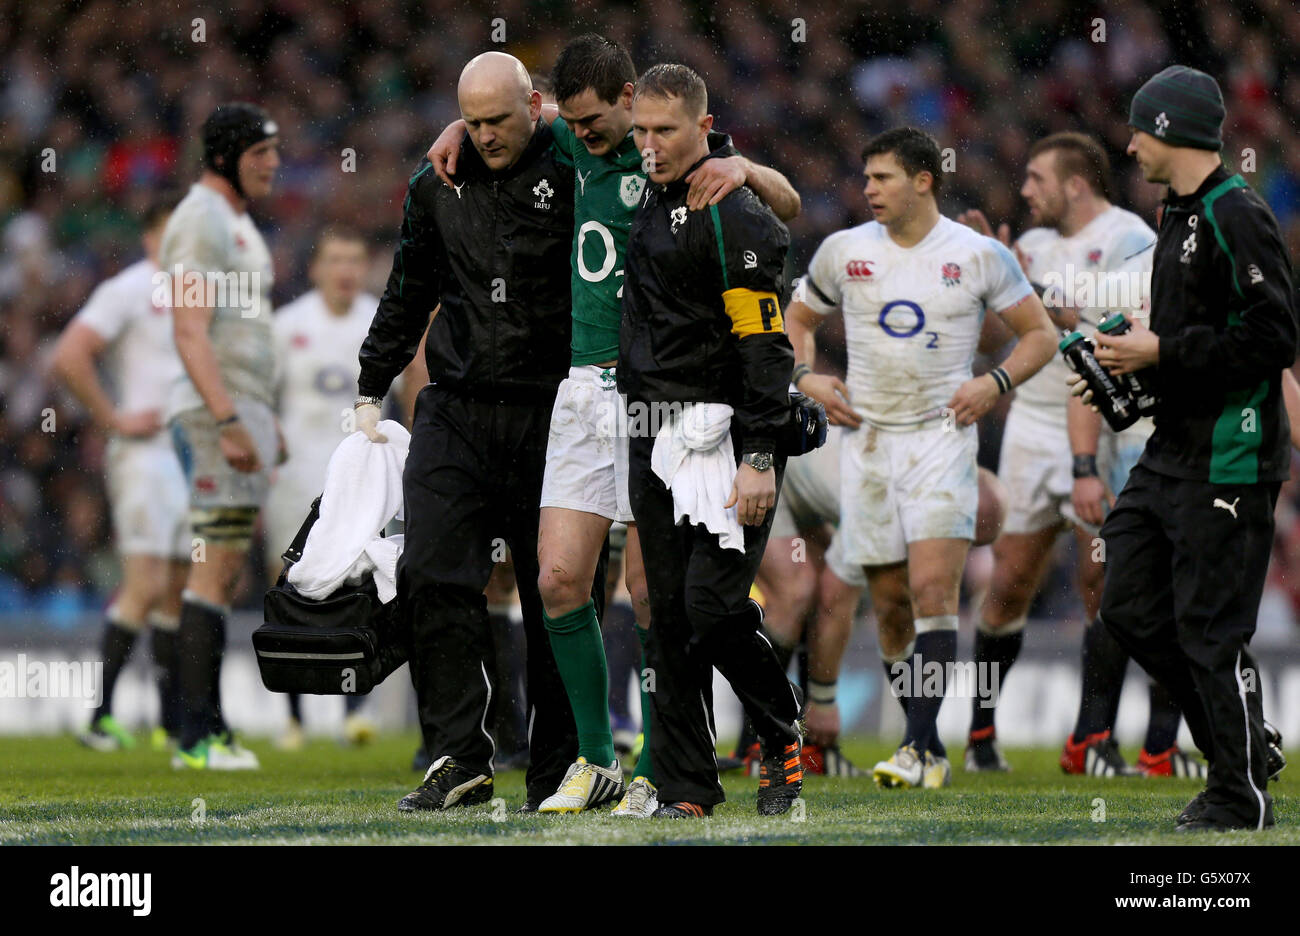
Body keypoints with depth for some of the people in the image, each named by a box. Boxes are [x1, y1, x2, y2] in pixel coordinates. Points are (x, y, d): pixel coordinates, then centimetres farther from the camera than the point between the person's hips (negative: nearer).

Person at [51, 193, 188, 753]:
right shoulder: (127, 292, -8)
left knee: (181, 588, 9)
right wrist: (113, 418, -15)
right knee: (146, 587, -15)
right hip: (145, 452, -8)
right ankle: (100, 716, -12)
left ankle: (173, 721, 15)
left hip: (193, 455, 8)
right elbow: (68, 356, -17)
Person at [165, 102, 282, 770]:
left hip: (244, 410, 10)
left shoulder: (237, 222, 20)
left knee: (225, 572, 9)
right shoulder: (201, 221, -12)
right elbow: (190, 334, -21)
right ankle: (197, 736, -13)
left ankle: (211, 725, 12)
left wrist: (263, 424, 25)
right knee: (216, 568, -12)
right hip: (214, 412, -10)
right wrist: (229, 424, -27)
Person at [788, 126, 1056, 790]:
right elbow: (800, 319, 22)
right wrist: (807, 376, 3)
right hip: (868, 438, 3)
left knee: (932, 587, -16)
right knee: (889, 599, 4)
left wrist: (996, 382, -8)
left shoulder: (980, 256, -1)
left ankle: (922, 747, -17)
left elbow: (1040, 333, 7)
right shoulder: (843, 250, 7)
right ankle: (927, 747, 16)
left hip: (943, 436, -3)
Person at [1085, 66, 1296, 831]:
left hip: (1227, 463, -10)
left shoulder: (1237, 217, -15)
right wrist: (1129, 357, 11)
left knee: (1212, 629, -6)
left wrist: (1161, 353, -17)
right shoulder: (1182, 216, 16)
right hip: (1172, 452, 10)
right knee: (1131, 607, 11)